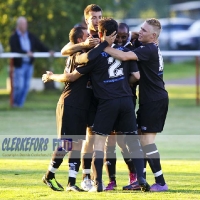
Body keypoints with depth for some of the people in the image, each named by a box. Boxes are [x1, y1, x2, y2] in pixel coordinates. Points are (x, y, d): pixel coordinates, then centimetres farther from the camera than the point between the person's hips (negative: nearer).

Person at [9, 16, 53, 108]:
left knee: (26, 86, 5)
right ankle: (15, 103, 12)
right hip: (19, 65, -5)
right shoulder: (14, 38, -3)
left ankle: (20, 104, 15)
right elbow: (15, 50, -17)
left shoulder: (31, 36, 11)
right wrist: (26, 53, -31)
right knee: (19, 86, -7)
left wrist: (48, 51, -10)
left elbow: (39, 45, 6)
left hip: (29, 64, 5)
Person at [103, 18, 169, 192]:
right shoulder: (151, 49, 15)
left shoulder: (149, 50, -18)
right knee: (142, 137, 12)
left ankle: (160, 182, -9)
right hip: (150, 99, 10)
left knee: (146, 139, -9)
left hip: (155, 101, -10)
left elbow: (124, 56, -30)